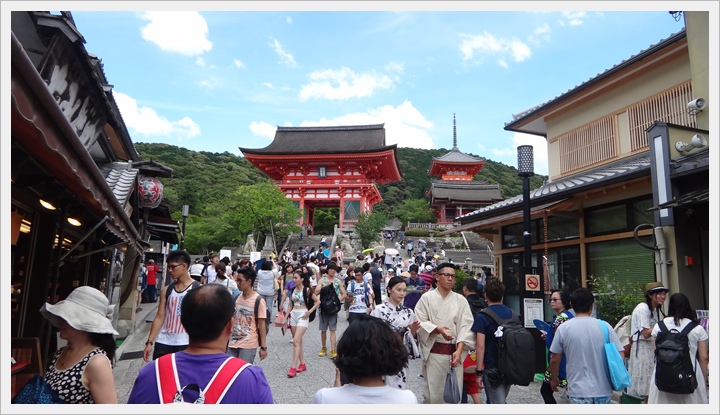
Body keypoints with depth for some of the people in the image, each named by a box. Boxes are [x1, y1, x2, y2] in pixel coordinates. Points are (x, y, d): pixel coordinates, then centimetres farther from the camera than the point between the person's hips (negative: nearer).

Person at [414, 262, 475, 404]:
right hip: (434, 351, -2)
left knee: (455, 392, 8)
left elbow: (466, 326, -2)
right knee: (433, 392, 1)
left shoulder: (461, 300, 5)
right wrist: (437, 329, -22)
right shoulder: (427, 298, -1)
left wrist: (459, 350, -13)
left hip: (455, 351, 2)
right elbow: (420, 323, -4)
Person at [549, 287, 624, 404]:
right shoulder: (605, 326, -3)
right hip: (603, 389, 3)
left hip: (579, 391, -3)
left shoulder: (563, 328, -7)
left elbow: (555, 360, -2)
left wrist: (554, 379, 16)